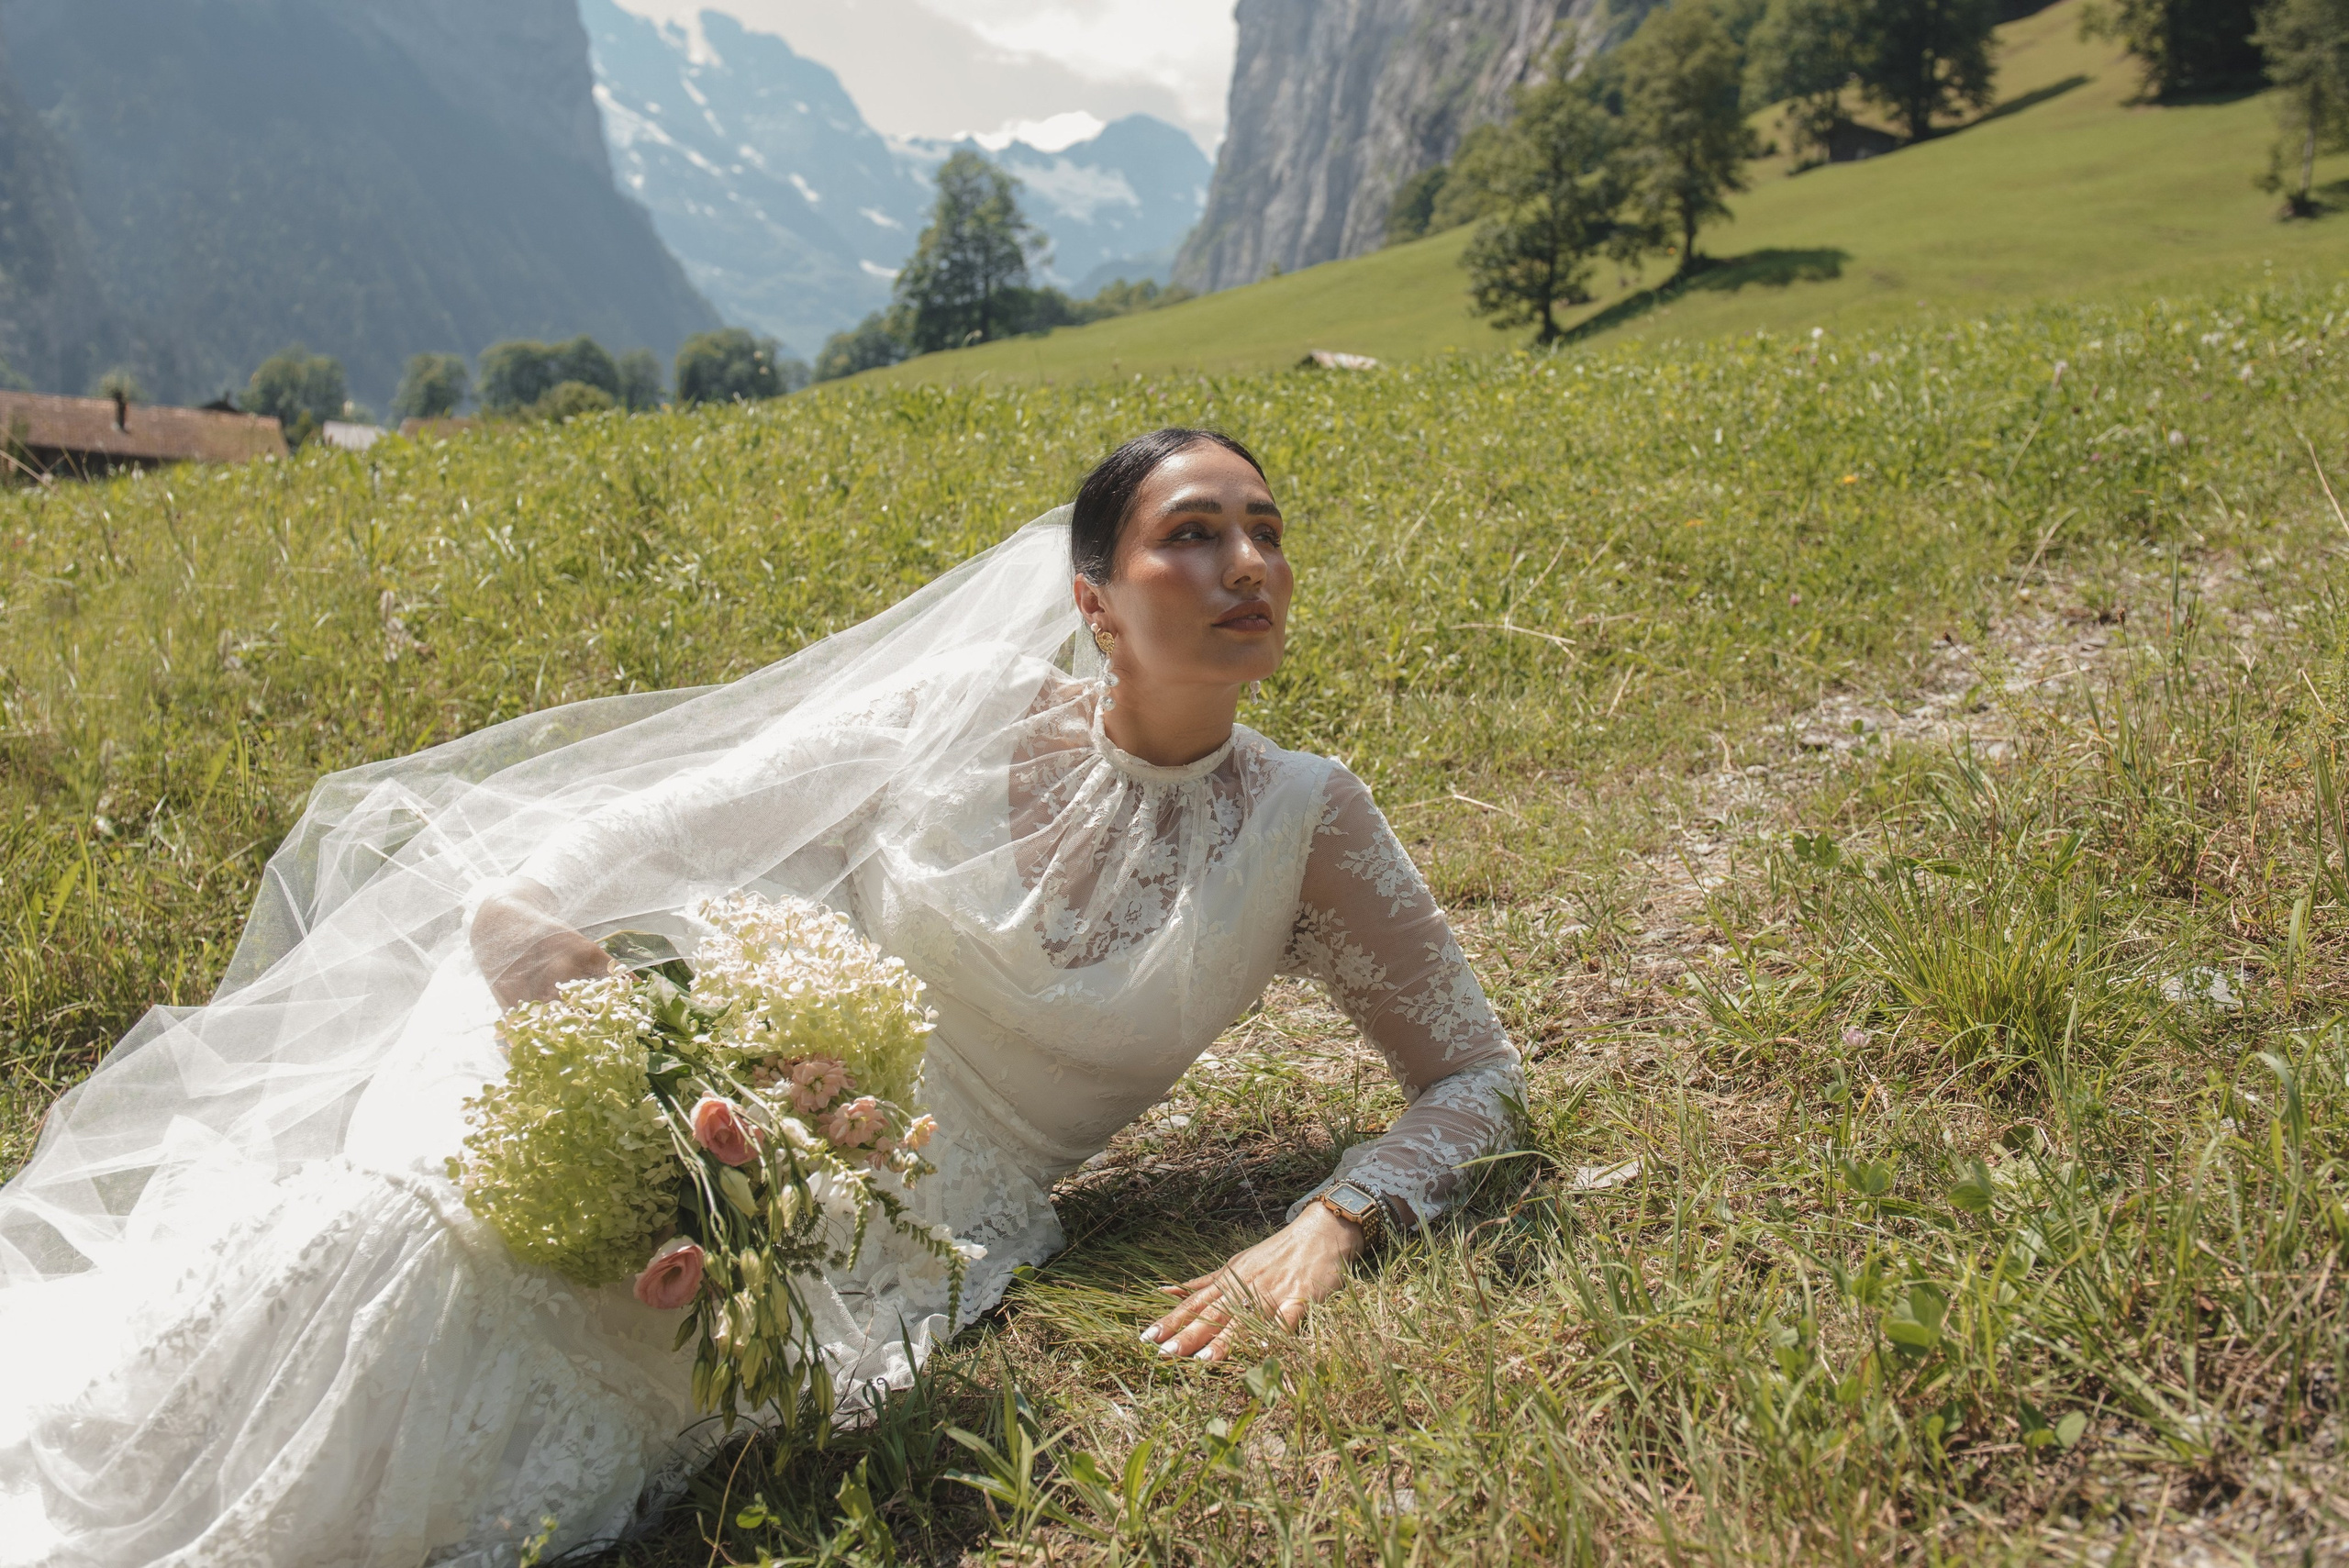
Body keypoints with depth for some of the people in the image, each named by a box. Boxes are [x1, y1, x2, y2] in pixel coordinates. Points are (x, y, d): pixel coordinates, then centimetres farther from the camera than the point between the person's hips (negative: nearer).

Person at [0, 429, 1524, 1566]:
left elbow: (1477, 1076, 2)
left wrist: (1326, 1225, -17)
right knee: (386, 1231, -28)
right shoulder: (954, 719, -1)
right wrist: (527, 899, -21)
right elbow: (667, 823, 1)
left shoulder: (1304, 822, -2)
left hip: (914, 1221, -1)